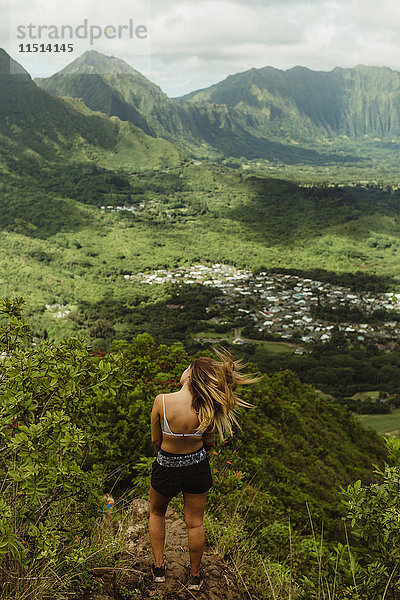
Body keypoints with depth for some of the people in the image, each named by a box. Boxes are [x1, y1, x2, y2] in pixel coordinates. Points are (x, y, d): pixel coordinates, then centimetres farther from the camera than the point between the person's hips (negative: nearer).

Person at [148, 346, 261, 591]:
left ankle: (159, 567, 38)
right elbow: (209, 441, -5)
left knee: (157, 513, 28)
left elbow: (156, 441, -9)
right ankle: (195, 576, 37)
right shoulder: (207, 407, -20)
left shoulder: (162, 401, -24)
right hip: (197, 468, 1)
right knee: (195, 523, 19)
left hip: (166, 468, -1)